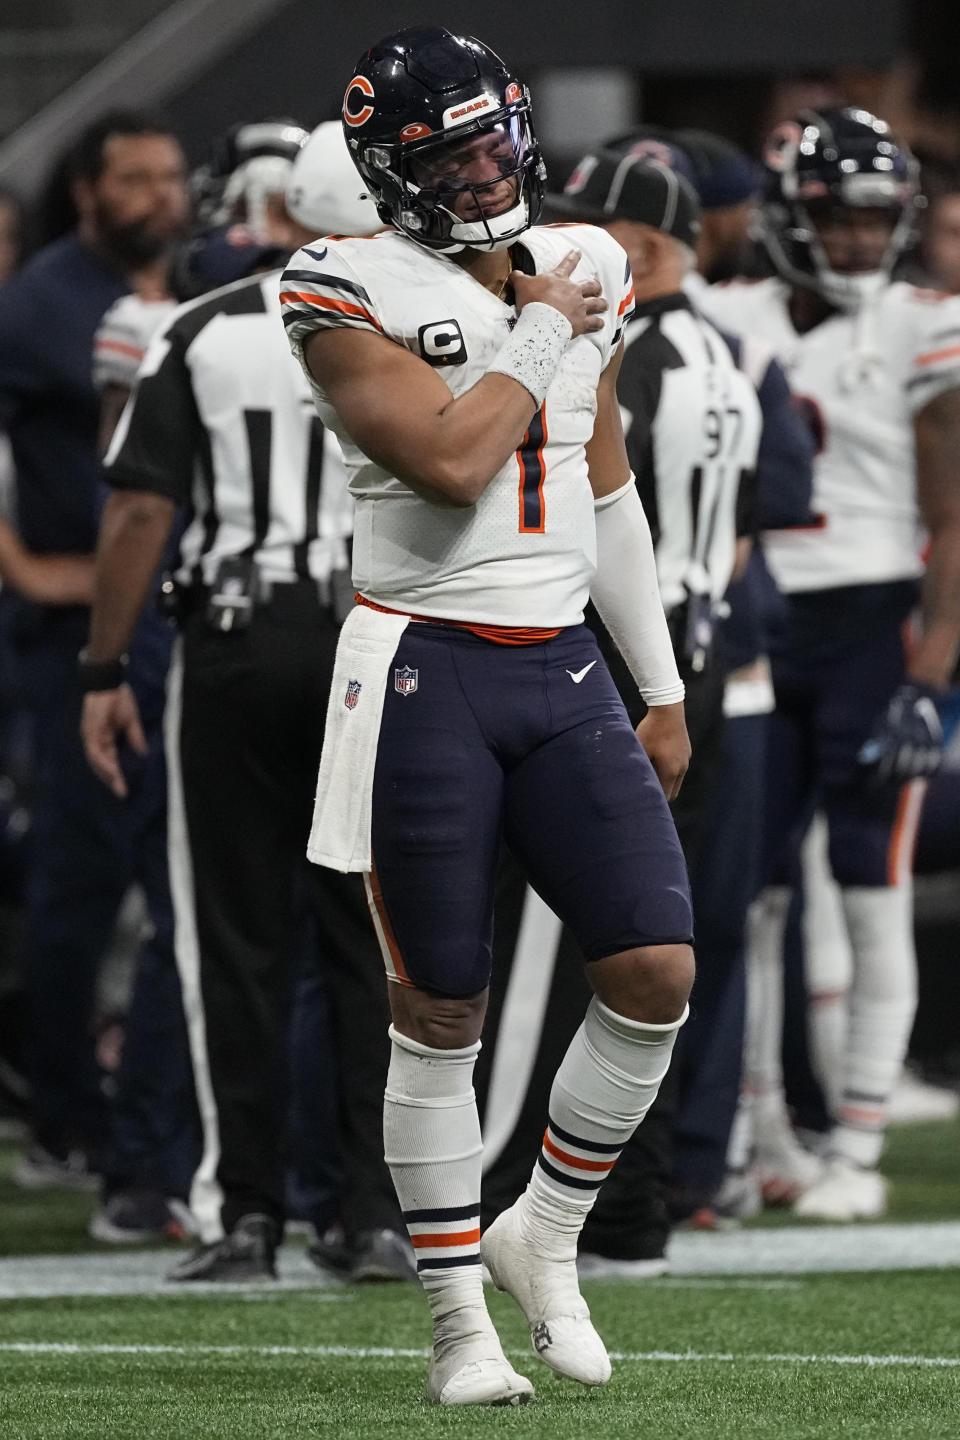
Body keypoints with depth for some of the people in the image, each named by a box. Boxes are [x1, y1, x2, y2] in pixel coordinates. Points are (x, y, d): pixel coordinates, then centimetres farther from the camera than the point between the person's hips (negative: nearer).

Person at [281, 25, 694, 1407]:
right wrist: (542, 330, -9)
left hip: (563, 670, 5)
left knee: (657, 969, -6)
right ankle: (461, 1321, 11)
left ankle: (541, 1237, 15)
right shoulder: (353, 293, -9)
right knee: (439, 1010, 0)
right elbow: (452, 466, -21)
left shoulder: (584, 267, 11)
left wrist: (663, 692, 19)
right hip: (425, 671, -5)